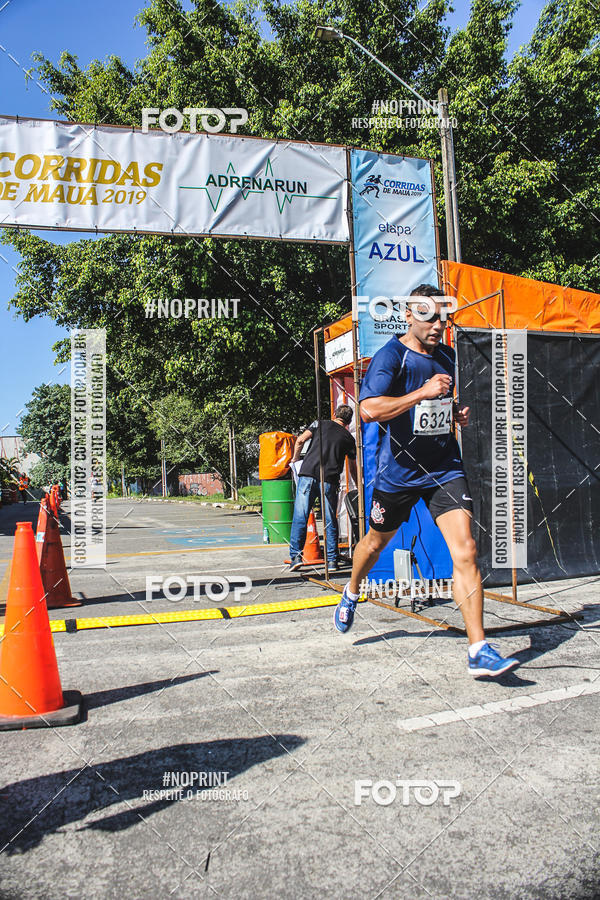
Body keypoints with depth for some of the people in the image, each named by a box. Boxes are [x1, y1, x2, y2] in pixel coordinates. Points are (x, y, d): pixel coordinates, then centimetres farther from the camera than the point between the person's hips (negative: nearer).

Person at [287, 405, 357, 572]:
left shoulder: (320, 424, 14)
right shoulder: (348, 438, 17)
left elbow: (300, 440, 2)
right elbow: (353, 467, 22)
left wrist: (295, 459, 19)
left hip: (307, 474, 0)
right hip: (329, 480, 1)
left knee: (300, 518, 1)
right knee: (330, 521, 9)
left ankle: (296, 556, -2)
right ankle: (332, 560, 11)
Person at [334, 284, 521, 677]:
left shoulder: (447, 356, 9)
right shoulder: (390, 356, -12)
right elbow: (369, 410, -28)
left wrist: (457, 412, 8)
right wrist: (422, 393, -30)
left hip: (445, 468, 4)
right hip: (398, 471, -3)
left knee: (466, 552, -11)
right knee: (376, 543, 18)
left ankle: (479, 651, -7)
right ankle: (351, 593, 50)